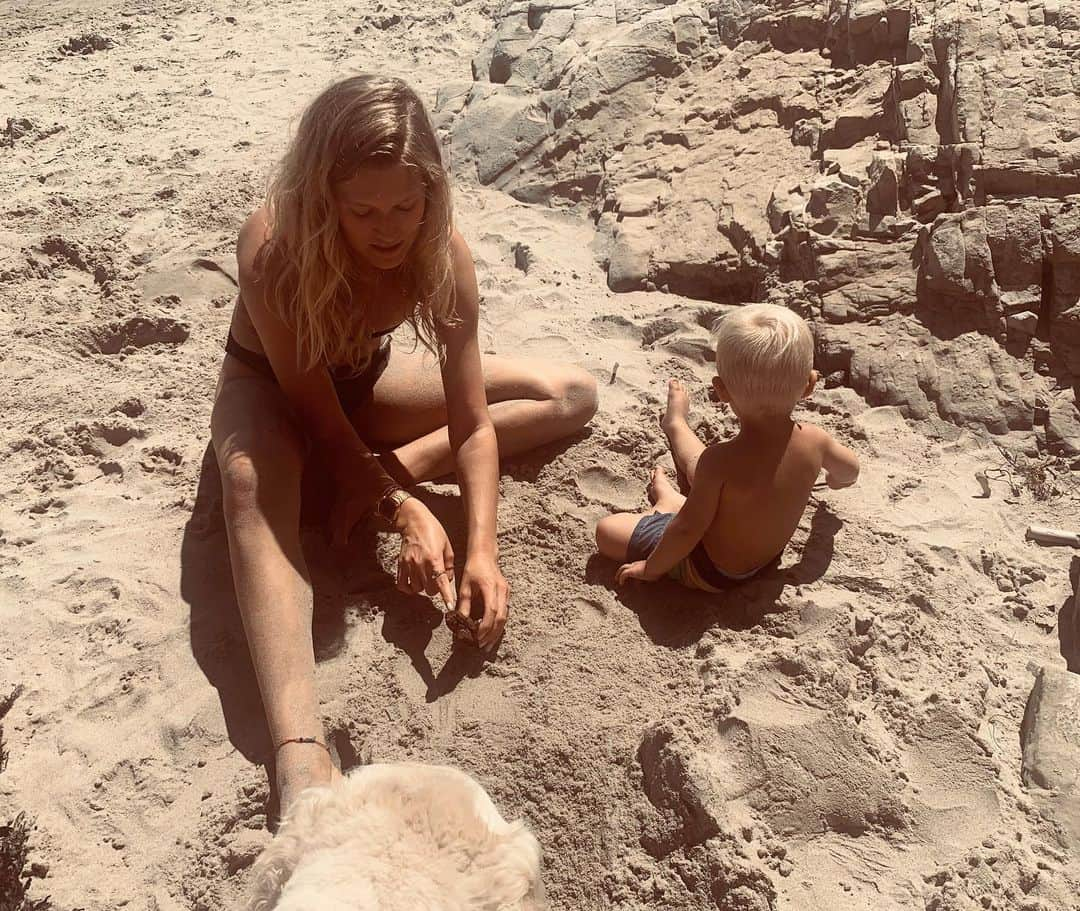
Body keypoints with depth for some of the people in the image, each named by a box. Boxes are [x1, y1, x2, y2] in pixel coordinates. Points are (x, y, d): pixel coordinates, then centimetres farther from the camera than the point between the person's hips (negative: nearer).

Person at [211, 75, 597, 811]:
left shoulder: (443, 252, -26)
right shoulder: (273, 251, -35)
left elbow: (474, 425, -25)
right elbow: (322, 421, -30)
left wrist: (483, 552, -37)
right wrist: (407, 512, -40)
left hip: (365, 378, 4)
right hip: (269, 386, -3)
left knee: (573, 396, -10)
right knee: (254, 481, -43)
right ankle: (299, 751, -55)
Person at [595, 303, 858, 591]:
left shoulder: (720, 461, -38)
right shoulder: (813, 441, -20)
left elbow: (688, 530, -29)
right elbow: (850, 470, 3)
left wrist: (650, 568, -11)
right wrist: (832, 479, 27)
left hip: (713, 572, -6)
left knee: (607, 530, 4)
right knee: (697, 466, 25)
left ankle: (668, 502, 26)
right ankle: (674, 425, 52)